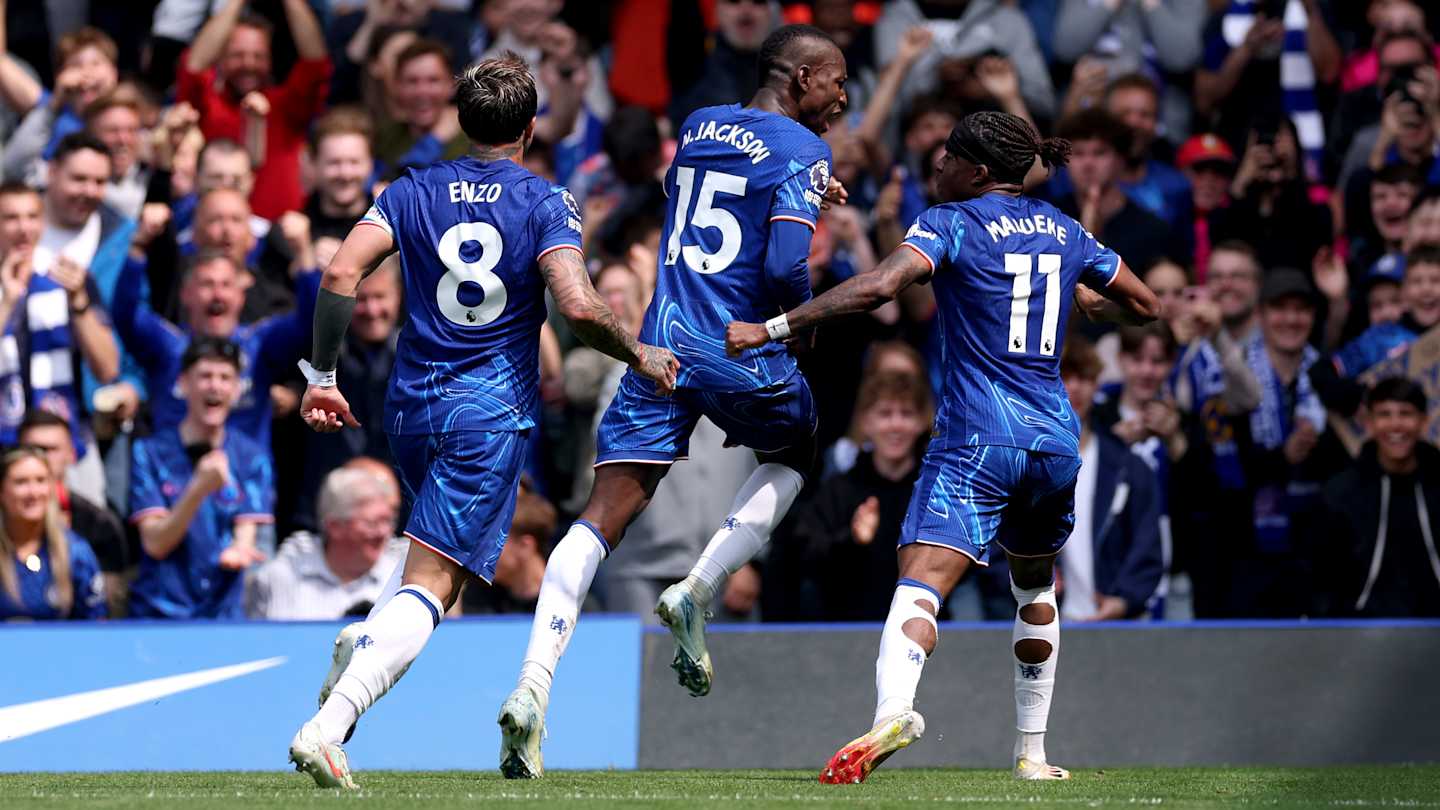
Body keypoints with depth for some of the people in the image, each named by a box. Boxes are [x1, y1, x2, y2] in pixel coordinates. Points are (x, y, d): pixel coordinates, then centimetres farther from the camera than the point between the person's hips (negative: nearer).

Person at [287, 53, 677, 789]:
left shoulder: (412, 193, 6)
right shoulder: (544, 203, -3)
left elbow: (341, 274, -7)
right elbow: (578, 307, -17)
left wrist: (321, 377, 1)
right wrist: (641, 358, 0)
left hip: (412, 407, 5)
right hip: (493, 411, -5)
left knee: (440, 555, 30)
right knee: (430, 588, -10)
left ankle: (361, 642, 5)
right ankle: (327, 724, -28)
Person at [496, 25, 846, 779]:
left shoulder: (697, 125, 15)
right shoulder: (803, 153, -5)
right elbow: (784, 270, -16)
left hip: (661, 342, 4)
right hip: (742, 352, -4)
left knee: (602, 517, -3)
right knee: (792, 452, 28)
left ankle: (532, 688, -19)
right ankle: (697, 594, 9)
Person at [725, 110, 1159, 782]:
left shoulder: (951, 223, -4)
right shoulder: (1065, 231, 13)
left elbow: (878, 287, -20)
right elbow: (1145, 306, 23)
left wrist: (772, 328, -18)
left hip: (978, 440, -6)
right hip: (1054, 439, 6)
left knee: (920, 580, -19)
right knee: (1036, 582, 27)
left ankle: (894, 709, -46)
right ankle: (1032, 751, 27)